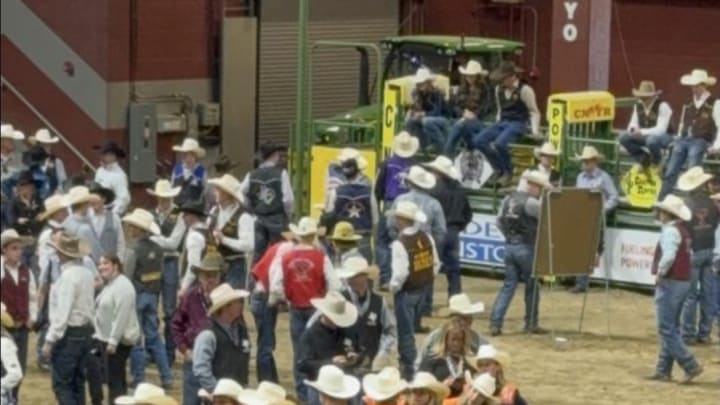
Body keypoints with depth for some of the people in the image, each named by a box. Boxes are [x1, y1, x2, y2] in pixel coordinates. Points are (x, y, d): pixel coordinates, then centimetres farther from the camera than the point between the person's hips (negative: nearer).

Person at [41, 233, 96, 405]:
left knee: (61, 384, -5)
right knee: (77, 383, 15)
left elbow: (62, 312, -22)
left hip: (69, 333, -9)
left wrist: (50, 340, -18)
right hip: (85, 331, 9)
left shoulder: (68, 276, -20)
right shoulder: (87, 273, 6)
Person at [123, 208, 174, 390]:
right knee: (153, 335, 13)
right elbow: (160, 274, 7)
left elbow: (127, 276, -16)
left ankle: (139, 378, 8)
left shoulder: (134, 250, -17)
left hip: (137, 294, -6)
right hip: (152, 294, 7)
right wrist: (156, 295, 14)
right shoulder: (156, 249, 3)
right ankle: (166, 377, 10)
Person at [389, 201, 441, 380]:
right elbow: (435, 264, 4)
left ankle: (408, 368, 8)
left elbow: (400, 273, -25)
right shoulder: (426, 238, -2)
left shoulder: (400, 244, -22)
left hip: (406, 291, -7)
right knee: (411, 328, 20)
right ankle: (408, 360, 30)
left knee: (405, 330, 4)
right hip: (423, 289, 7)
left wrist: (393, 287, -7)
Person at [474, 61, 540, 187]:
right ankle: (500, 170, -2)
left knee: (500, 143, -34)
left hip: (518, 124, -7)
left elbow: (534, 112, -5)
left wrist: (535, 130, -14)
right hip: (503, 122, 7)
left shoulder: (524, 90, -8)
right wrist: (497, 126, 18)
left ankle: (508, 172, -8)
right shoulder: (499, 89, 12)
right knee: (479, 140, -15)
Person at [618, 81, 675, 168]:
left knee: (651, 140, -40)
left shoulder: (662, 106, -20)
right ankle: (643, 159, 0)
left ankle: (656, 161, -9)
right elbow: (633, 124, 5)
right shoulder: (638, 106, 0)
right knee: (623, 138, -16)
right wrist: (632, 129, -20)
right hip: (646, 136, 6)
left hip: (664, 137, -6)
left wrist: (642, 132, -34)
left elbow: (661, 130, -26)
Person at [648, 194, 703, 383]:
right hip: (683, 281, 10)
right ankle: (663, 370, 18)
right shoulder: (683, 231, 14)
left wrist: (660, 274, -16)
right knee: (672, 329, 13)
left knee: (667, 330, -6)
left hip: (670, 283, -10)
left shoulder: (670, 231, -16)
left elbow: (668, 256, -31)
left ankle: (691, 366, -10)